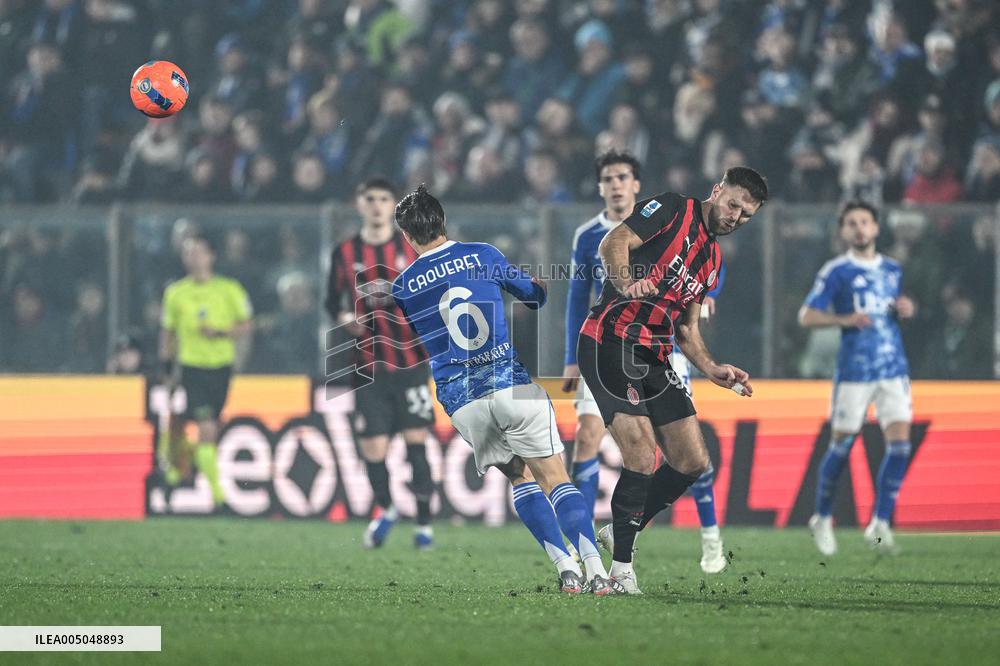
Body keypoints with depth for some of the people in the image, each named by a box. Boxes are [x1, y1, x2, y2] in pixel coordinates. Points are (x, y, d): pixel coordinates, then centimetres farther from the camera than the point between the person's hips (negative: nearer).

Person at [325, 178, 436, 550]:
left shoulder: (412, 249, 4)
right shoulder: (345, 253, 5)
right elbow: (332, 301, 11)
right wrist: (345, 318, -9)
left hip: (410, 362, 0)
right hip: (368, 364, 0)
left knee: (416, 442, -4)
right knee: (373, 448, -2)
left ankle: (424, 523, 7)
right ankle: (385, 511, 26)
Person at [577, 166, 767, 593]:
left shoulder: (713, 261, 22)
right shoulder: (674, 210, -2)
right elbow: (614, 243, -15)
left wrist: (712, 370, 7)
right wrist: (626, 283, -34)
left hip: (654, 358, 9)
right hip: (610, 344, -9)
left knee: (693, 462, 5)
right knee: (643, 458, -18)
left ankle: (620, 532, 20)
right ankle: (621, 563, -8)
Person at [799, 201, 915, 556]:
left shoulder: (892, 270, 13)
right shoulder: (836, 271, -3)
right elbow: (806, 316, -5)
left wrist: (905, 309, 4)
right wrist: (844, 319, -20)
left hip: (894, 369, 4)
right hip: (854, 372, -4)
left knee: (900, 443, -9)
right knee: (841, 445, 1)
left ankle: (880, 524, -4)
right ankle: (822, 519, 20)